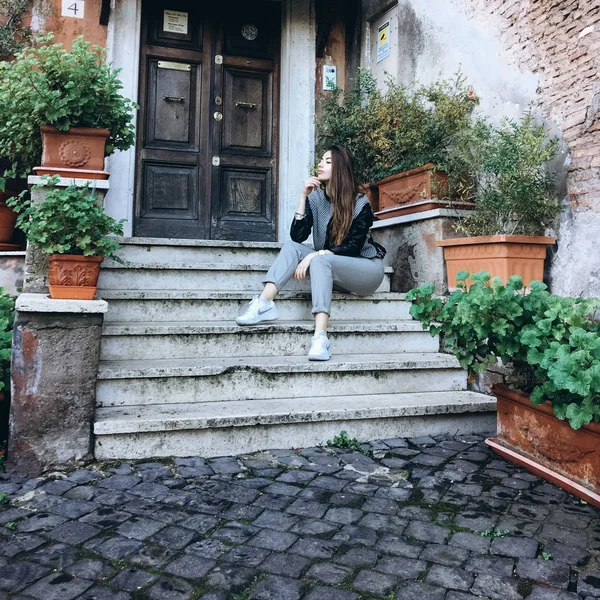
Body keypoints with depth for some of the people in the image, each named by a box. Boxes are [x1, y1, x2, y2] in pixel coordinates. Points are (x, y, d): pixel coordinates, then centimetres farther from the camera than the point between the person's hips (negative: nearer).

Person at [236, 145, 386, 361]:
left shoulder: (360, 204, -13)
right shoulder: (315, 197, -1)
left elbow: (353, 247, -19)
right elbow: (297, 236, -10)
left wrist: (314, 255, -29)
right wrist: (303, 195, -17)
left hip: (367, 268, -5)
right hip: (331, 270, 5)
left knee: (320, 260, -34)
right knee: (291, 246, -17)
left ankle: (320, 338, -48)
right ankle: (264, 303, -34)